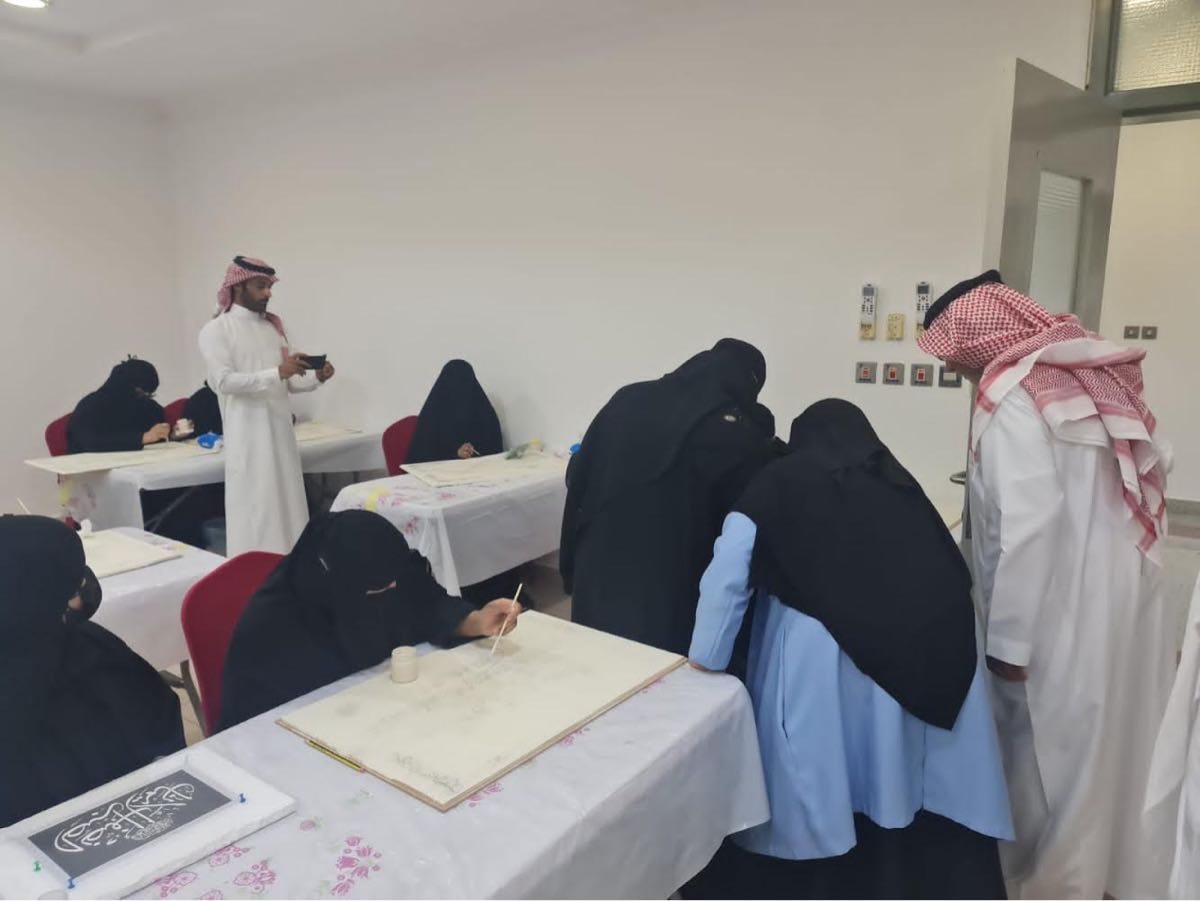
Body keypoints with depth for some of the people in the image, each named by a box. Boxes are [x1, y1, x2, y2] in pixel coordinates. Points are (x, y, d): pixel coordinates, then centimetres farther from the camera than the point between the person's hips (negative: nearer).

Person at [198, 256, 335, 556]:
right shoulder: (216, 330, -5)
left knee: (288, 507, 8)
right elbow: (223, 381, -16)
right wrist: (278, 373, -24)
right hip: (248, 437, -6)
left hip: (281, 431, 6)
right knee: (255, 513, -3)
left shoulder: (273, 326, 14)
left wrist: (316, 377, -6)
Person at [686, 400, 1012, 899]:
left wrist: (704, 665, 7)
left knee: (815, 810, 9)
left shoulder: (777, 482, 12)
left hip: (815, 658, -3)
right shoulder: (899, 483, 24)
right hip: (921, 652, 4)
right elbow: (953, 575, 22)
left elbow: (727, 580, 3)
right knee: (906, 797, 16)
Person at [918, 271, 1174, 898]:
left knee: (1057, 769, 8)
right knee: (1125, 754, 19)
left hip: (1064, 616, -8)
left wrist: (1008, 638, -15)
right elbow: (1157, 464, 12)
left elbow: (1028, 528, -22)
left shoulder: (1012, 397, -17)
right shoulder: (1092, 372, 7)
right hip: (1127, 597, 8)